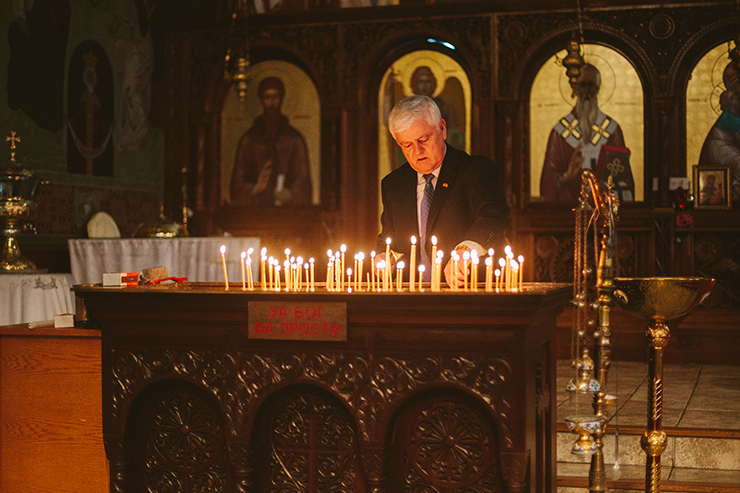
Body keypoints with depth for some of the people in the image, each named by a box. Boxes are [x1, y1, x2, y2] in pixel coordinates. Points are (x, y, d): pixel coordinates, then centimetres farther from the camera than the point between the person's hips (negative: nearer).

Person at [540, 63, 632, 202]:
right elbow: (549, 178, 1)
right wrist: (565, 178, -19)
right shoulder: (559, 131, 6)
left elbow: (624, 175, 10)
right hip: (569, 207, -1)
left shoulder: (613, 129, 10)